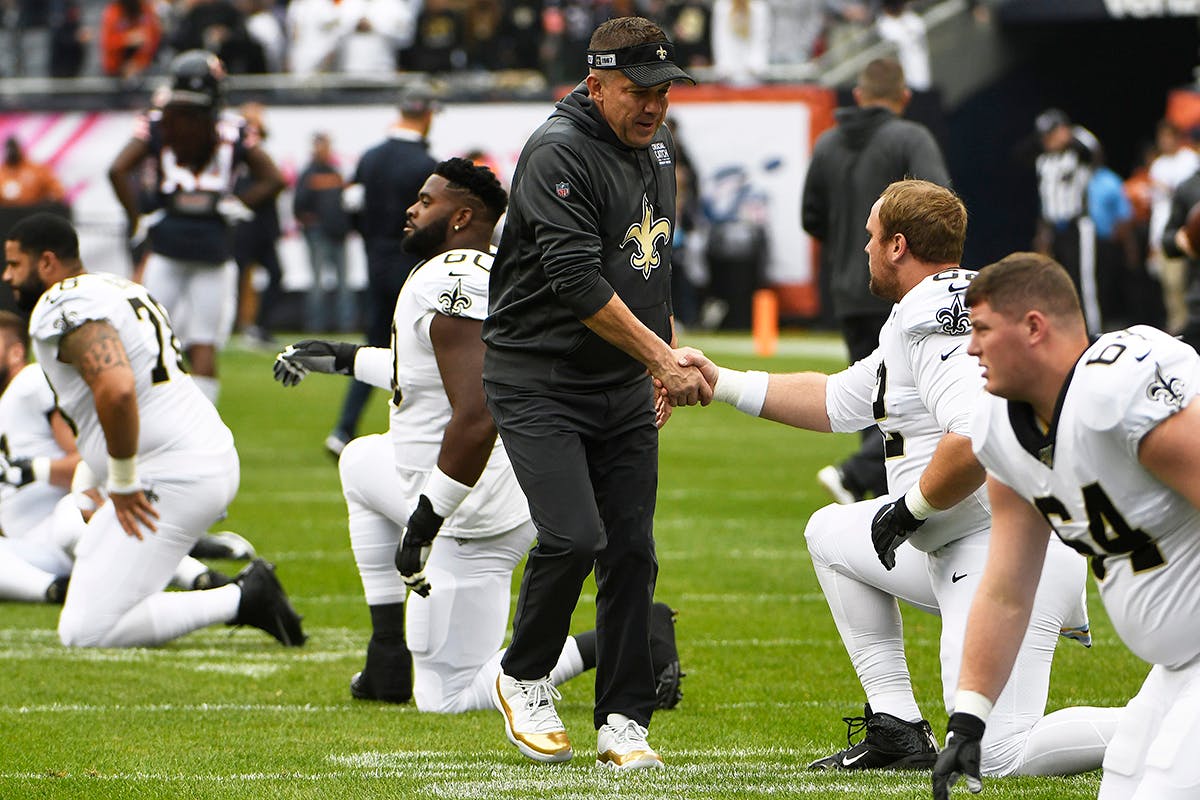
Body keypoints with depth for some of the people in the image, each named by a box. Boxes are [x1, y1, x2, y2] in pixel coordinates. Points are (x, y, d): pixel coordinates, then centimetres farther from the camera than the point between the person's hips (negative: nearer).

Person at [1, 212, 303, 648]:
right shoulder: (121, 289, 19)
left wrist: (122, 484, -17)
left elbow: (117, 391, -29)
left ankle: (240, 601, -10)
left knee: (86, 632, -9)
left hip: (172, 479, -10)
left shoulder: (65, 311, -13)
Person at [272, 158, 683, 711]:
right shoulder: (491, 272, 10)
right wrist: (346, 359, 34)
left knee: (447, 698, -2)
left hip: (475, 519, -10)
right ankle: (389, 660, 25)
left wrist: (425, 520, -26)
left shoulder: (448, 286, -22)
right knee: (361, 463, 33)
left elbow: (477, 419, -32)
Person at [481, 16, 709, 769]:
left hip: (626, 392, 7)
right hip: (539, 381, -7)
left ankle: (625, 721, 8)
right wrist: (661, 358, -27)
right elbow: (578, 283, -25)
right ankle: (525, 680, 5)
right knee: (574, 536, -18)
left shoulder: (658, 148, 9)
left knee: (632, 550, 1)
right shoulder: (558, 154, -18)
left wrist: (670, 356, 19)